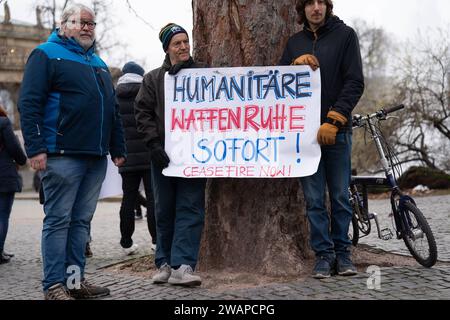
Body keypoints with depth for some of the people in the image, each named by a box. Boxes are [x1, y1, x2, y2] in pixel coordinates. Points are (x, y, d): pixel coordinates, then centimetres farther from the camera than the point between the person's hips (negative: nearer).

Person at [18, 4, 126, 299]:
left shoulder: (99, 63, 22)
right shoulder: (47, 54, 1)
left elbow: (113, 110, 26)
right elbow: (29, 103, -8)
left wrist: (118, 149, 19)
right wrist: (36, 147, -16)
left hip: (97, 158, 7)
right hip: (62, 155, -7)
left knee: (82, 221, 8)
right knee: (58, 220, -4)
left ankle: (75, 280, 13)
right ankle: (55, 285, -1)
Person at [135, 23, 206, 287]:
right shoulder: (154, 79, 12)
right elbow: (143, 113, 6)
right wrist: (155, 144, -7)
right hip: (164, 155, 2)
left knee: (190, 209, -9)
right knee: (165, 211, 6)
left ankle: (182, 265, -13)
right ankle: (165, 264, 14)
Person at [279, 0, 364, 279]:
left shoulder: (345, 35, 3)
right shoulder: (295, 43, 15)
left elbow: (355, 83, -4)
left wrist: (334, 120, -13)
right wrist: (297, 64, -7)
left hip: (337, 130, -2)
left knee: (340, 196, 3)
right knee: (314, 199, 2)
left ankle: (342, 252, 14)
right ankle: (324, 254, 8)